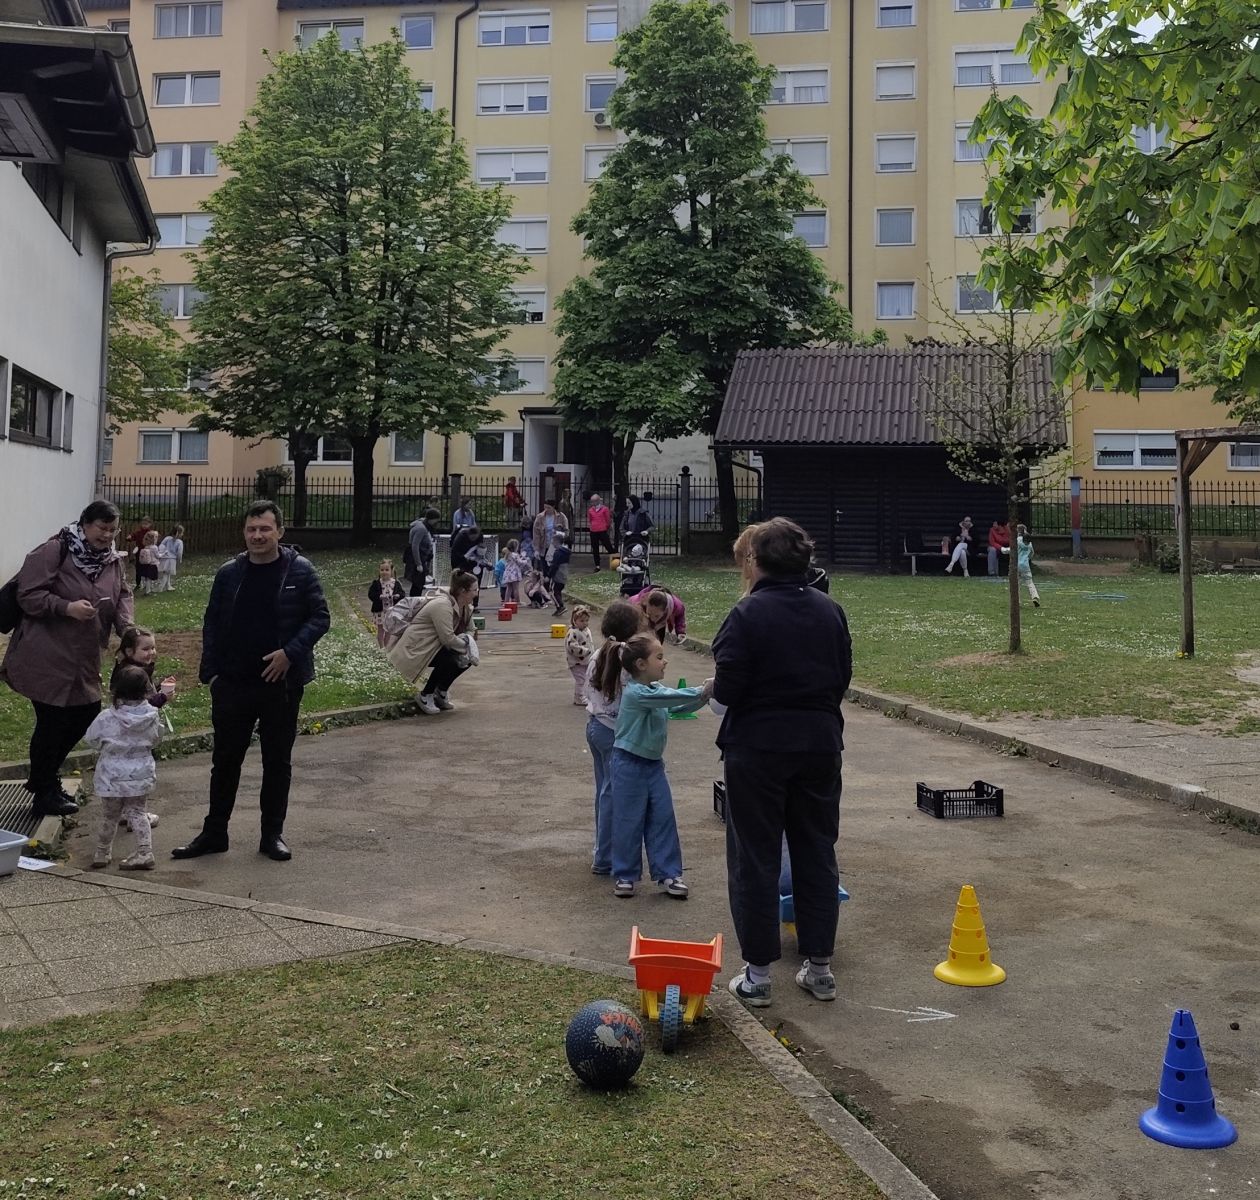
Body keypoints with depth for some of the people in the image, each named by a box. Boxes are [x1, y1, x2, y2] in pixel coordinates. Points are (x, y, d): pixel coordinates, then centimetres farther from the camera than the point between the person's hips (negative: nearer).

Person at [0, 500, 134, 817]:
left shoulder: (114, 561, 7)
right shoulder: (54, 551, -15)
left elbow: (123, 595, 7)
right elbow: (28, 594, -16)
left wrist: (127, 625, -11)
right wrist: (67, 607, -27)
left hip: (84, 658, 8)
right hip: (46, 657, -8)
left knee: (86, 713, 13)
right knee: (52, 721, -1)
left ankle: (43, 776, 33)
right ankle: (44, 794, 16)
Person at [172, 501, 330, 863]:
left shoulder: (300, 571, -5)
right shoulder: (229, 573, 4)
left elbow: (319, 617, -4)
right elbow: (212, 624, 9)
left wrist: (291, 652, -16)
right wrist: (211, 671, 2)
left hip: (281, 684, -2)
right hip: (232, 684, 2)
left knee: (277, 762, 9)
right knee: (225, 760, 11)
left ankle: (272, 834, 21)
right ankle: (214, 832, 23)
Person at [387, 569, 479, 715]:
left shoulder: (466, 608, 3)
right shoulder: (442, 606, -27)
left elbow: (470, 631, 16)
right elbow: (448, 639, -32)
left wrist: (468, 638, -8)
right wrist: (465, 644, -15)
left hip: (432, 646, 10)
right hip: (414, 650, -10)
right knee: (450, 659, -29)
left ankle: (441, 692, 14)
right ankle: (425, 696, -9)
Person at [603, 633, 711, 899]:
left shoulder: (655, 690, 6)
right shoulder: (635, 693, -23)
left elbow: (678, 706, 10)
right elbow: (671, 697, -33)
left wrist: (704, 695, -5)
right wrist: (702, 692, -35)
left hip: (654, 763, 8)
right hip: (630, 765, -8)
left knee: (663, 818, 8)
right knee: (629, 822, 3)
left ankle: (668, 873, 15)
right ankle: (625, 875, 17)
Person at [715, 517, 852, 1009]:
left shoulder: (747, 614, -16)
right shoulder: (830, 611, 2)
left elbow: (726, 688, -17)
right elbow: (843, 677, 8)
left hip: (758, 750, -5)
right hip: (820, 745, 5)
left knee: (755, 859, 6)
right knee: (817, 854, 15)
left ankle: (757, 974, 13)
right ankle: (819, 967, 23)